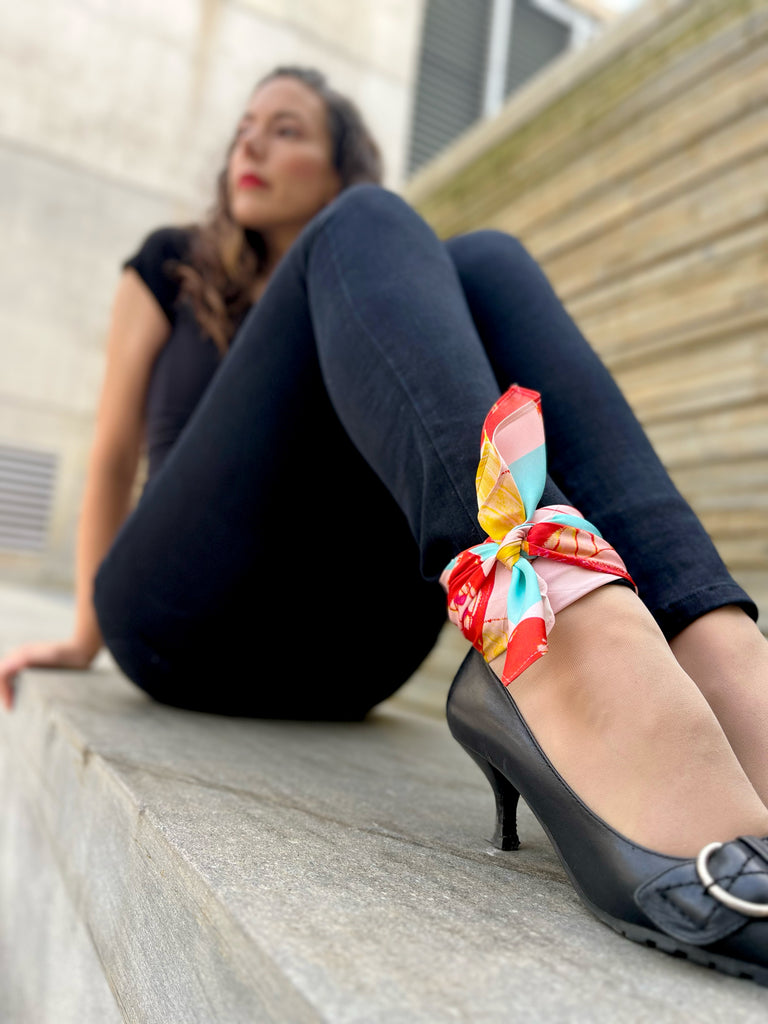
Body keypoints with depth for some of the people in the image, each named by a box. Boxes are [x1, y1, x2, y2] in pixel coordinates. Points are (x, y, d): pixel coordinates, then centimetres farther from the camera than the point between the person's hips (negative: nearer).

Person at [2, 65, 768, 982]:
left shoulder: (386, 265, 24)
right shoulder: (172, 271, 19)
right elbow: (114, 455, 18)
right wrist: (86, 636, 21)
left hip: (346, 660, 2)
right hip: (186, 628, -1)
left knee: (485, 262, -13)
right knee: (369, 228, -17)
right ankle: (587, 643, -49)